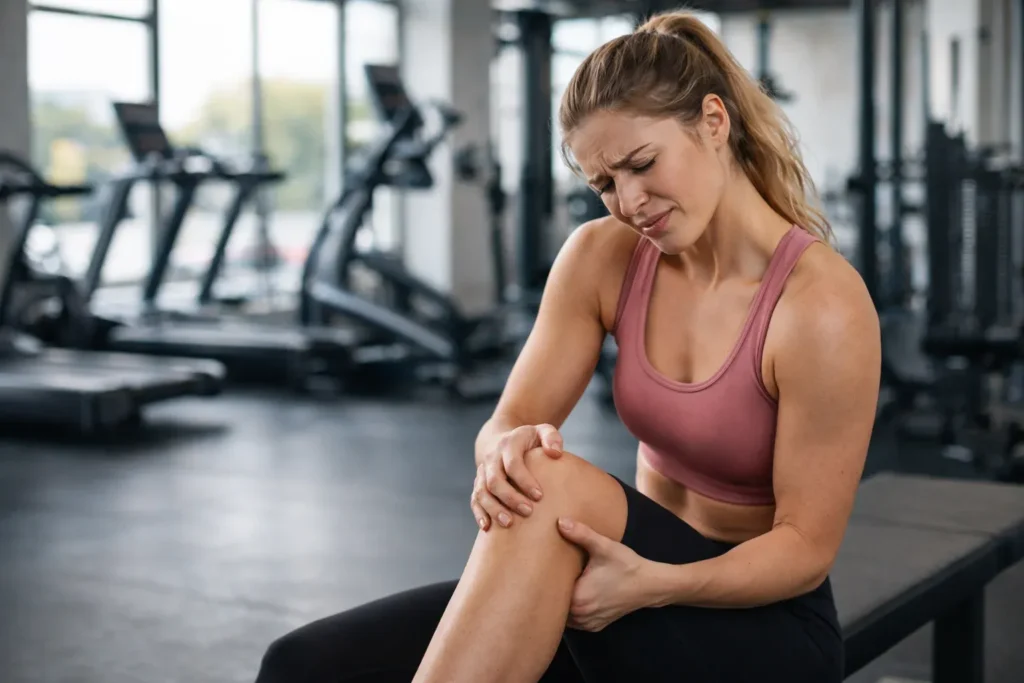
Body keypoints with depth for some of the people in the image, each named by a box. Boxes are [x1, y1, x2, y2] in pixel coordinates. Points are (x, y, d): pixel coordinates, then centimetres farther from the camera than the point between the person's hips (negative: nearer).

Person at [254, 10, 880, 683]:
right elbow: (510, 420, -6)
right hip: (643, 584, 5)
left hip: (766, 627, -5)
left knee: (554, 486, -36)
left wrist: (652, 585, -32)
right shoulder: (603, 258, -2)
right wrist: (506, 450, -31)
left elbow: (806, 548, -15)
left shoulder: (821, 304, -18)